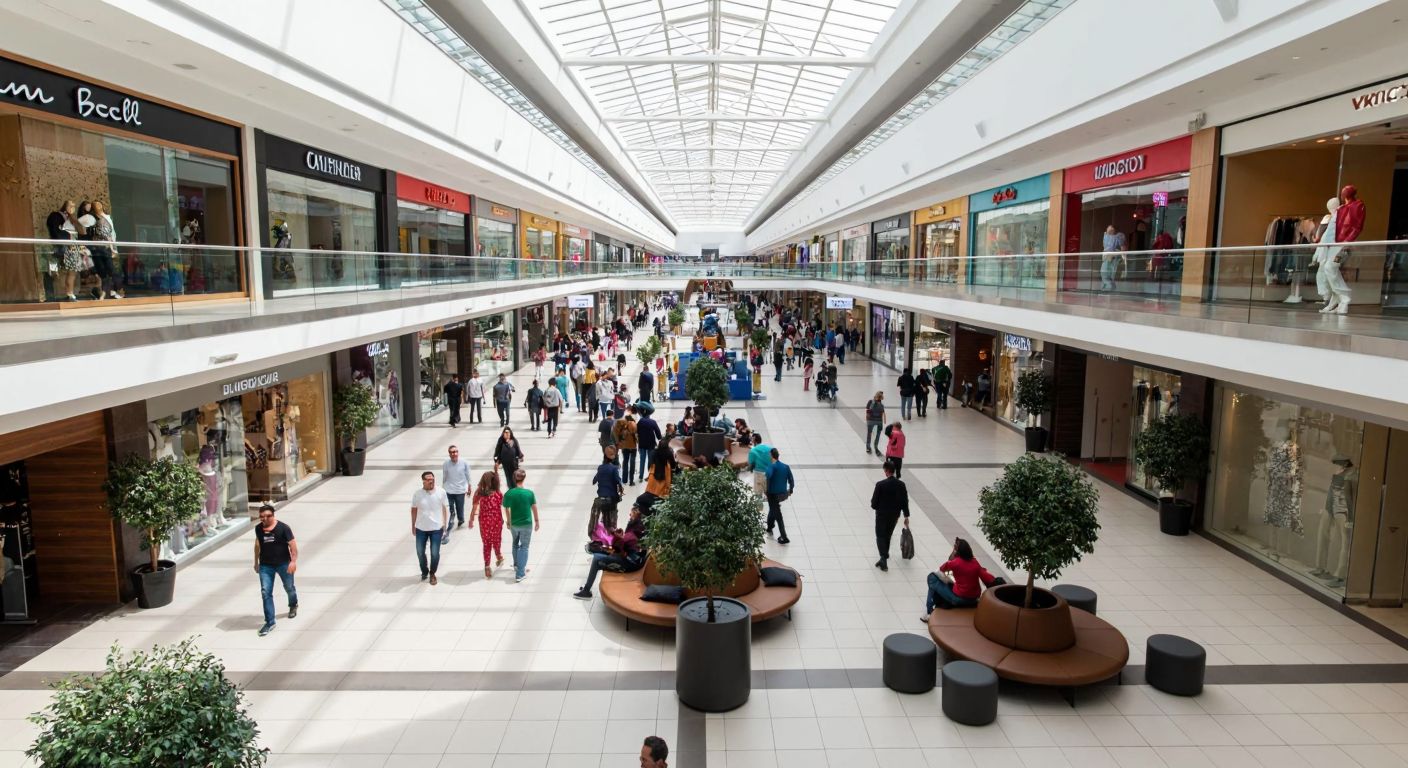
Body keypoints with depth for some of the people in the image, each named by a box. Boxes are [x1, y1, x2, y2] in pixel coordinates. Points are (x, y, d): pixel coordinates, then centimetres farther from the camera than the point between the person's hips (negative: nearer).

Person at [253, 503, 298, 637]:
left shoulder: (283, 528, -14)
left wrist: (293, 561, -28)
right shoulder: (258, 529, -1)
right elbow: (257, 544, 16)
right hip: (265, 566, 2)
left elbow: (292, 544, -16)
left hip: (283, 563, -2)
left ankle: (293, 605, 49)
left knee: (289, 588, 17)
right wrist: (256, 562, 21)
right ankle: (269, 623, -3)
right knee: (265, 593, -7)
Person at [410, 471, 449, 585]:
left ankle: (432, 574, 25)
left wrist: (444, 525, 1)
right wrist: (413, 526, 8)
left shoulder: (441, 492, -10)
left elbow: (445, 509, 0)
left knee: (435, 553, 3)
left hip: (436, 528, -1)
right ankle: (424, 572, 38)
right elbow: (414, 510, 4)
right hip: (421, 528, 2)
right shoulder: (417, 494, -8)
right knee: (420, 552, 13)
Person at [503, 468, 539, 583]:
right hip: (526, 524, -2)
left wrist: (508, 522, 13)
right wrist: (537, 521, 8)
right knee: (524, 547, 7)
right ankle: (520, 574, 3)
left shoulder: (508, 494, -13)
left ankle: (516, 565, 44)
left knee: (515, 544, 26)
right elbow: (534, 509, -7)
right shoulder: (529, 493, -16)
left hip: (514, 524, 2)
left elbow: (507, 510, -4)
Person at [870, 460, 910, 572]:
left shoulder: (880, 485, -20)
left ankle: (884, 559, -4)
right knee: (887, 536, 21)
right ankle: (884, 558, 34)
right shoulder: (901, 484, -8)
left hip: (882, 515, -4)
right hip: (895, 515, 4)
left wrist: (875, 506, 9)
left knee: (880, 537, 8)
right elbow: (905, 501, -2)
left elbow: (874, 502, -15)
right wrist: (906, 516, 7)